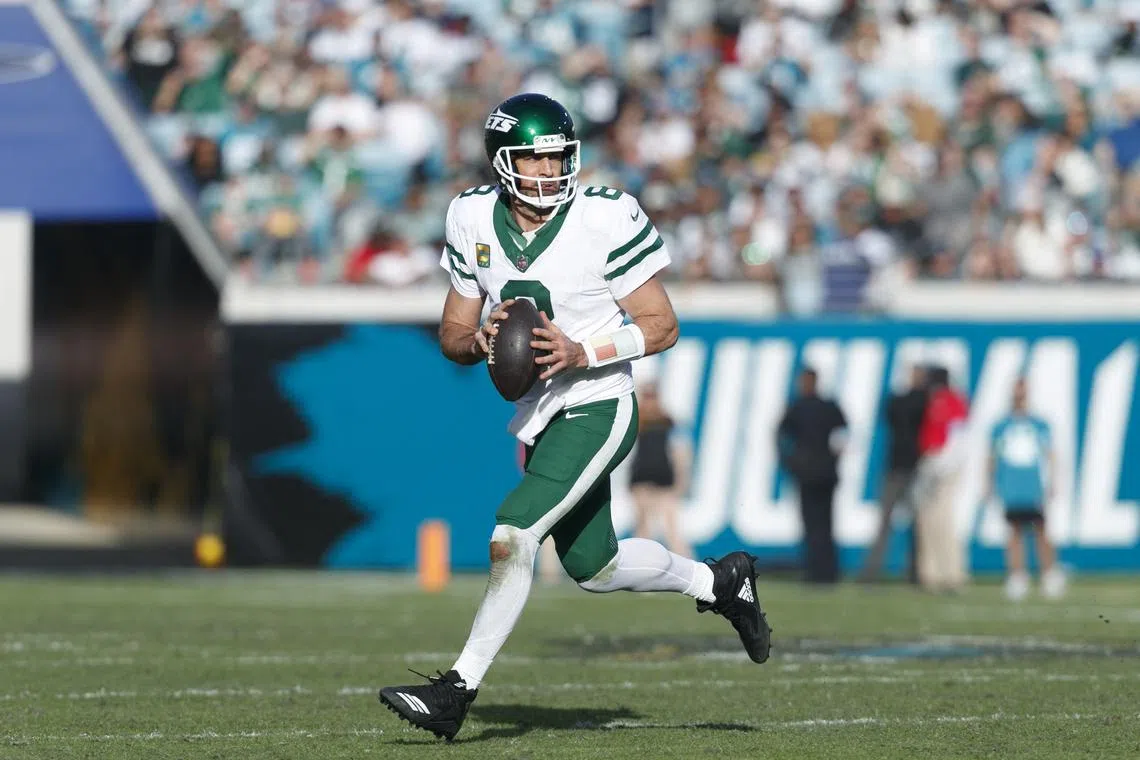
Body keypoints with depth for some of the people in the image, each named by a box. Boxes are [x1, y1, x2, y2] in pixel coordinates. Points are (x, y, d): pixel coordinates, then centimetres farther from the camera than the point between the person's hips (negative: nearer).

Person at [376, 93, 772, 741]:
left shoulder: (604, 219, -16)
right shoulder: (476, 220, 0)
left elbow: (663, 326, -12)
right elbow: (452, 336, 8)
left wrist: (584, 353, -25)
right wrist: (480, 342, -16)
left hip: (597, 408, -7)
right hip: (539, 416, 7)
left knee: (512, 537, -20)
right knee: (593, 568, 16)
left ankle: (460, 688, -10)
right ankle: (720, 580, 40)